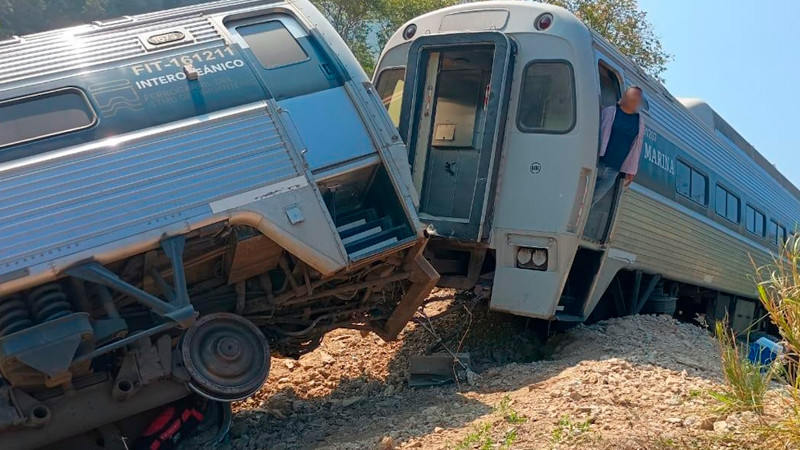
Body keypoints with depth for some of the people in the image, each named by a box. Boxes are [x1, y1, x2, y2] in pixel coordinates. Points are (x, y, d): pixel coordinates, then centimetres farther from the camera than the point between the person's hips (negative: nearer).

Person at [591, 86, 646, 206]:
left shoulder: (640, 122, 12)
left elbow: (636, 147, 14)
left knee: (592, 201, 1)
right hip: (595, 163, -3)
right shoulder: (609, 112, 2)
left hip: (613, 171, 3)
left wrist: (631, 171, 12)